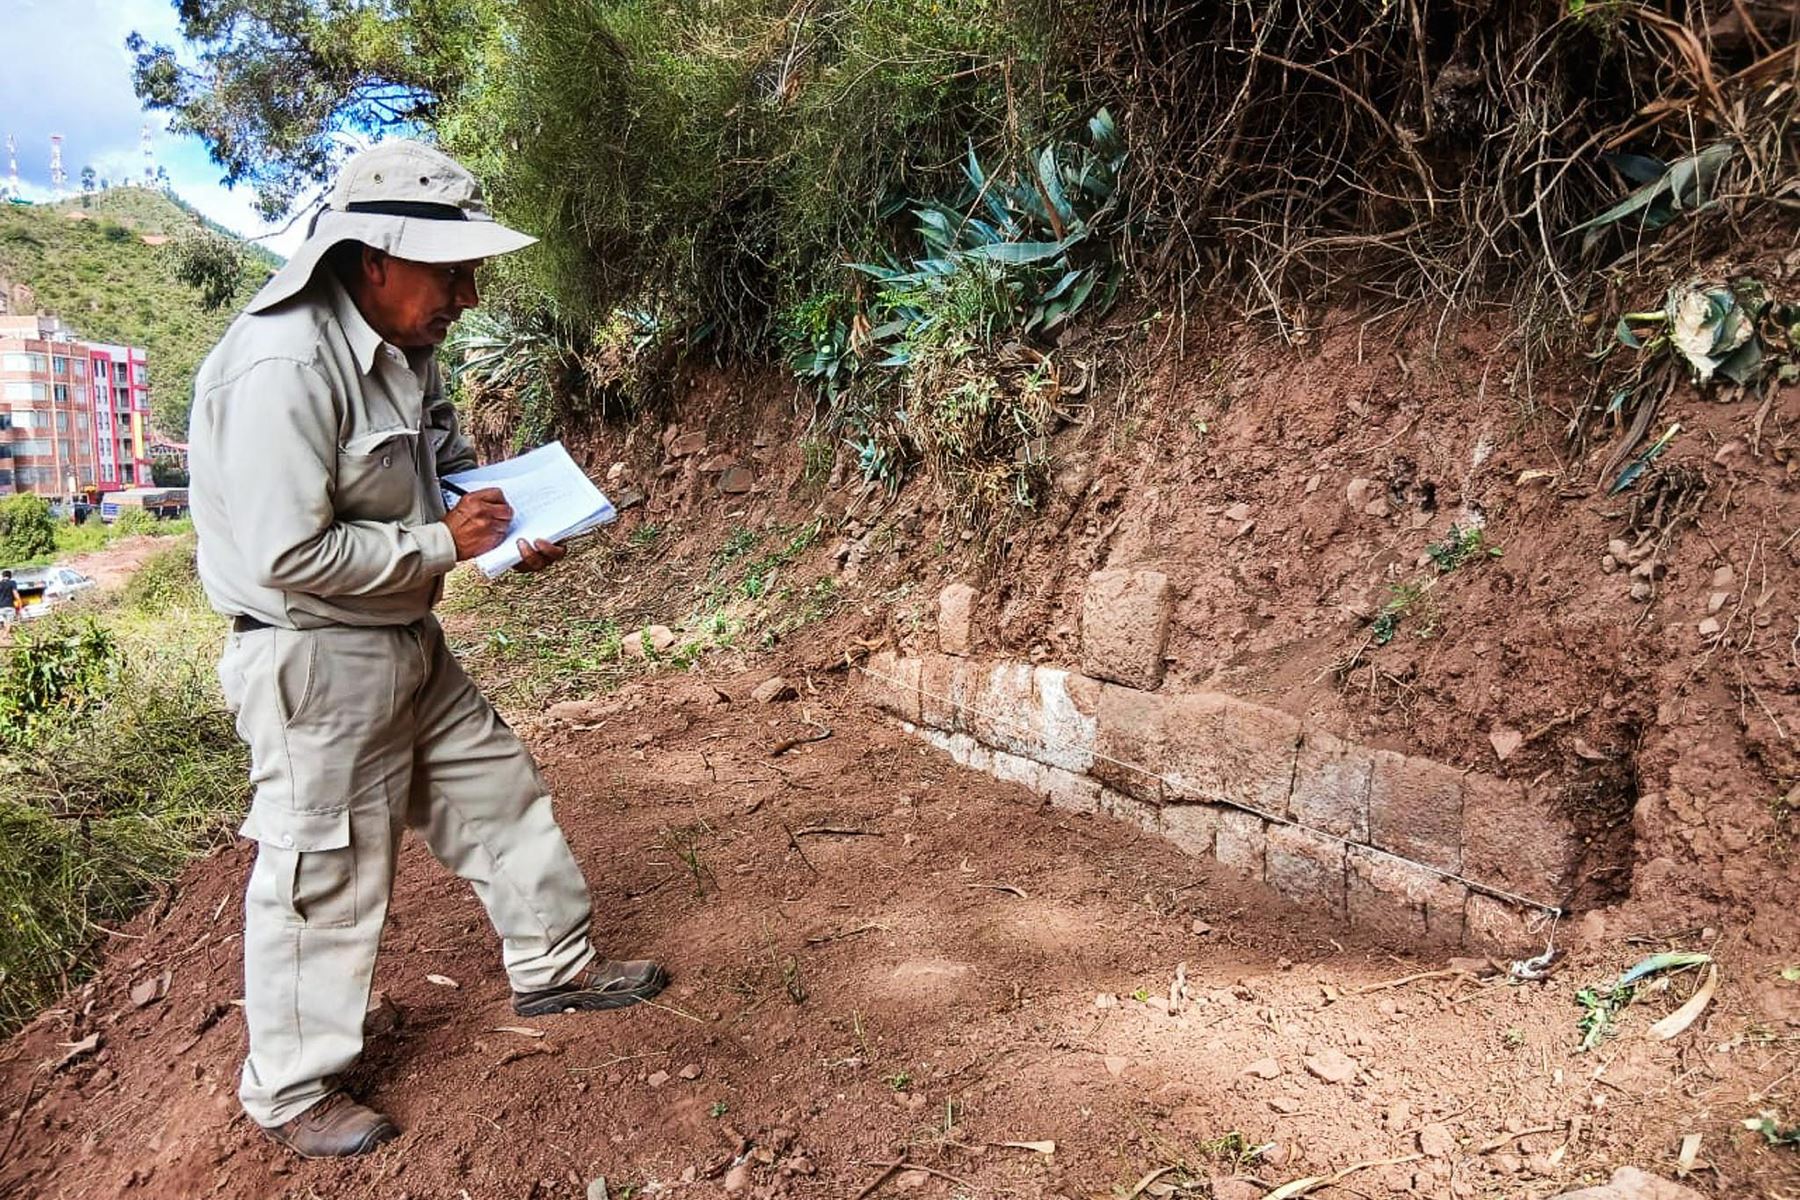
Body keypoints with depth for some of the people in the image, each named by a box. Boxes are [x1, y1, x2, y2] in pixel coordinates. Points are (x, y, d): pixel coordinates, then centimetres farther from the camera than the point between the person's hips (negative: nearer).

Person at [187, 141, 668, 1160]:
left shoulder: (404, 348, 4)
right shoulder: (282, 370, -25)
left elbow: (444, 468, 18)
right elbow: (288, 554, -28)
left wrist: (510, 521, -2)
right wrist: (443, 544, -20)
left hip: (408, 644, 9)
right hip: (316, 662, -9)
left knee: (499, 789, 17)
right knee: (325, 877, 4)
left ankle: (554, 965, 37)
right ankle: (291, 1093, 26)